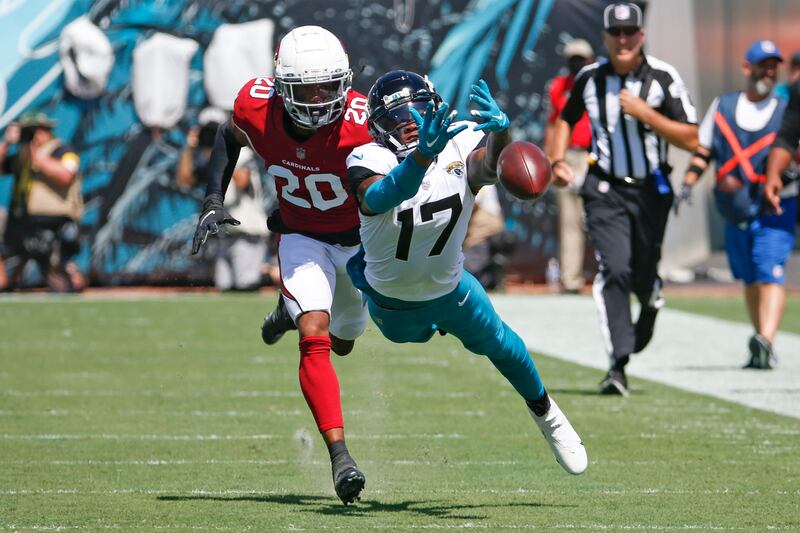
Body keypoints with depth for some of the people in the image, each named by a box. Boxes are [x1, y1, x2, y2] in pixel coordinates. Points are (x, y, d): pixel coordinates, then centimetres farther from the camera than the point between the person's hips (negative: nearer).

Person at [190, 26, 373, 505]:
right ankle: (340, 456, -22)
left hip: (359, 239, 0)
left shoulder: (360, 123, -34)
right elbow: (230, 137, 2)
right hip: (302, 237, 0)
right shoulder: (257, 106, -23)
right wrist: (213, 202, -5)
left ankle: (291, 307, 55)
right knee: (315, 337, -21)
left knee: (342, 344, 20)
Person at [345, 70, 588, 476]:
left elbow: (489, 167, -49)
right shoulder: (370, 161, -33)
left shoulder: (459, 146, -25)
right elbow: (383, 196, -57)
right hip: (391, 298, -1)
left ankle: (545, 414, 45)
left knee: (500, 346, 15)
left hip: (448, 286, 1)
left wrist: (500, 132, -73)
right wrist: (423, 154, -75)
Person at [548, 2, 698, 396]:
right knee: (614, 271, -17)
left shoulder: (663, 78, -8)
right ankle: (618, 365, -17)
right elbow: (566, 119, 20)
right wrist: (557, 161, 4)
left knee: (642, 276, 10)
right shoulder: (590, 78, 1)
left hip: (651, 190, 0)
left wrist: (645, 114, -21)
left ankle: (651, 304, 50)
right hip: (605, 190, 0)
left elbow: (690, 139, -11)